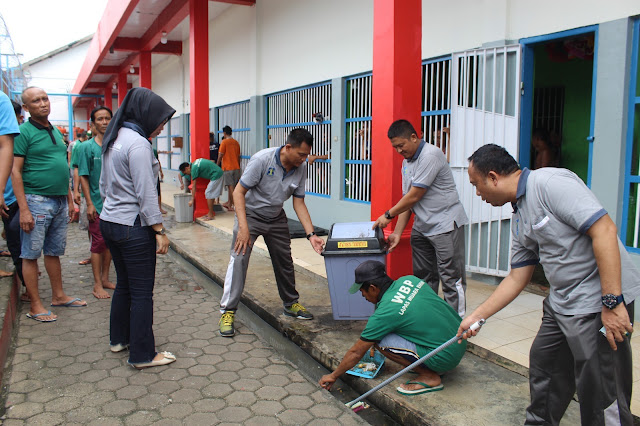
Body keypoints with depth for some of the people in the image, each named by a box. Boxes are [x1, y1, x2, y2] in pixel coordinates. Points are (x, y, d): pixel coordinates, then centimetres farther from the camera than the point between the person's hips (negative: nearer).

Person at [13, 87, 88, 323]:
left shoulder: (56, 132, 14)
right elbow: (15, 171, -13)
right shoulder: (24, 132, -8)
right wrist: (23, 209, -18)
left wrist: (70, 199, 17)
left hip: (59, 201, 7)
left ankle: (58, 295, 26)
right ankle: (35, 306, 9)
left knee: (54, 252, 16)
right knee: (31, 255, 2)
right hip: (37, 200, -7)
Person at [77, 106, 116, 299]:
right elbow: (83, 176, -4)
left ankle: (105, 279, 23)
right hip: (97, 203, -4)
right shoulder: (86, 147, -4)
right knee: (98, 242, 0)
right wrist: (89, 203, -10)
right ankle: (97, 284, 10)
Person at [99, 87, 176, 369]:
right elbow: (145, 193, -20)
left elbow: (104, 185, 18)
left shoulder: (113, 139, 11)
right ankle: (142, 355, 10)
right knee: (142, 291, 0)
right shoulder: (138, 143, -17)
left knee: (124, 284, 21)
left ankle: (119, 339, 35)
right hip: (133, 227, -10)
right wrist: (160, 231, -17)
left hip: (109, 222, 10)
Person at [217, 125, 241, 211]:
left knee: (231, 187, -5)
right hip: (236, 168, 6)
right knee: (232, 187, 13)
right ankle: (229, 203, 22)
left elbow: (220, 155, -8)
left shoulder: (224, 142, -8)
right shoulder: (236, 142, 10)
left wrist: (217, 165, 5)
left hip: (227, 168, -6)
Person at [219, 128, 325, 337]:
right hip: (250, 213, -5)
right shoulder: (262, 159, -27)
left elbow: (299, 203, -4)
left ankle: (291, 304, 30)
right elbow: (239, 192, -22)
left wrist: (311, 234, -12)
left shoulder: (301, 168, -11)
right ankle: (227, 311, -5)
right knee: (239, 259, -15)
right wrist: (243, 227, -30)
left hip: (276, 218, 5)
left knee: (285, 261, 11)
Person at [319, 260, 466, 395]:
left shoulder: (384, 313, -17)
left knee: (380, 341, -12)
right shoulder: (409, 280, 2)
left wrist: (333, 376, 11)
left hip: (446, 358, -8)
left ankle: (429, 377, -2)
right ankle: (429, 366, 15)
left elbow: (356, 353, -6)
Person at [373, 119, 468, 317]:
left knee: (451, 277, -4)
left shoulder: (430, 155, -16)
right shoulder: (407, 162, 12)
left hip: (445, 225, -9)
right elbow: (407, 199, 12)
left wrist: (388, 215, -5)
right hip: (421, 227, 9)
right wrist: (397, 233, 7)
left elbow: (414, 196, -17)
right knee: (423, 275, 12)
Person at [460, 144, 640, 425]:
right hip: (561, 304, 10)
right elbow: (517, 278, 16)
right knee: (543, 365, 21)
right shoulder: (519, 218, 12)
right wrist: (477, 316, 17)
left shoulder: (549, 182, -17)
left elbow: (604, 230, -24)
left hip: (599, 304, -10)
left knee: (600, 391, -2)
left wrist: (612, 302, -25)